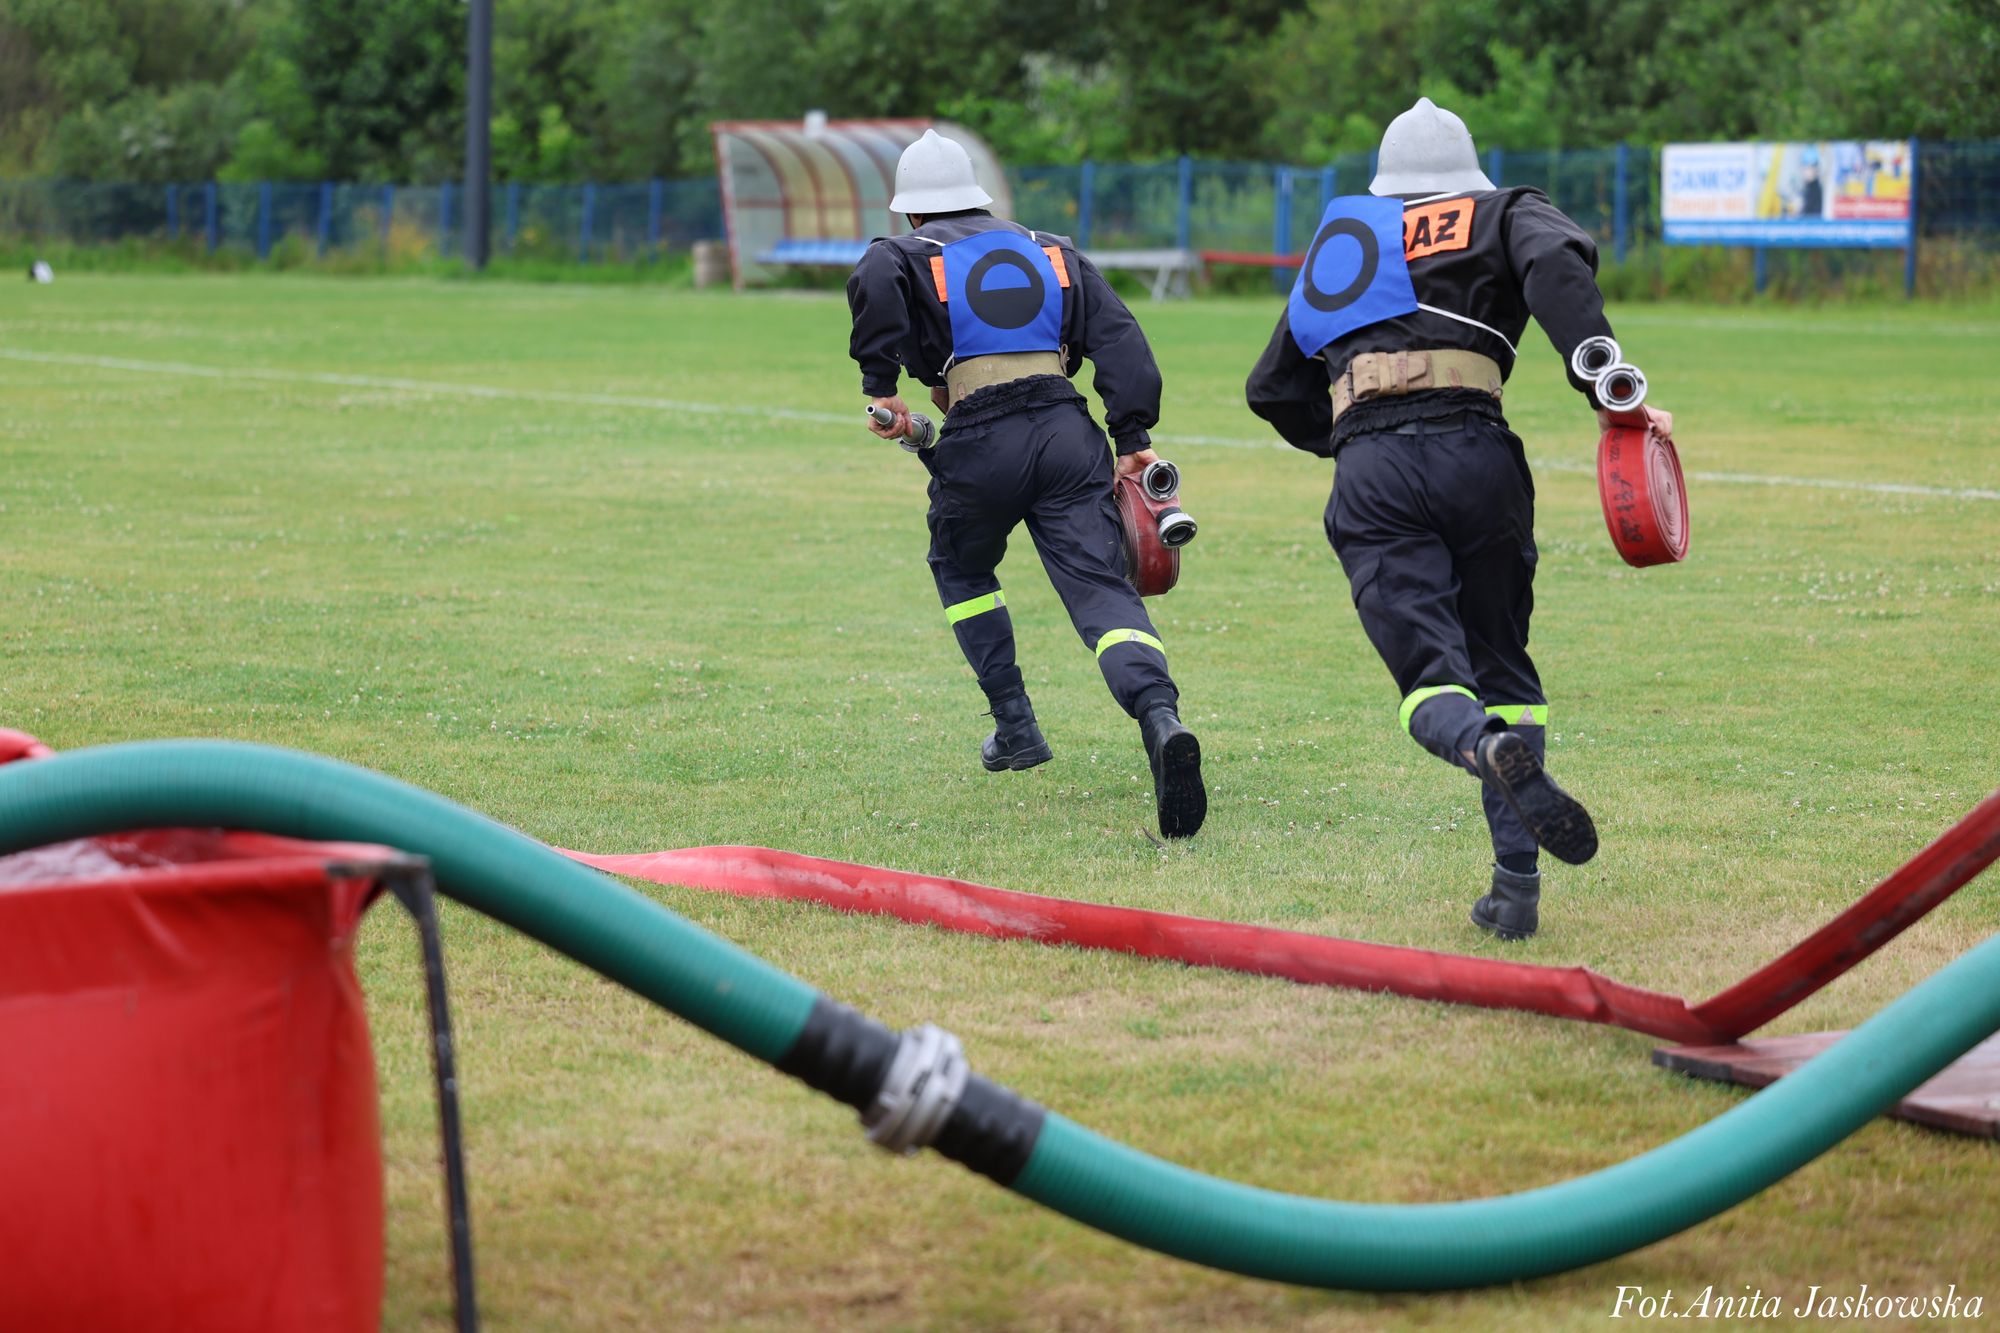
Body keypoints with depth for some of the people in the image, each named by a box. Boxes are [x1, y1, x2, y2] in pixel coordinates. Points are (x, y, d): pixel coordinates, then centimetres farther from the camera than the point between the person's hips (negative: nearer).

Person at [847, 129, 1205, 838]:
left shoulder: (910, 254, 13)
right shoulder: (1053, 252, 24)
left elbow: (875, 282, -14)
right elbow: (1118, 339, 12)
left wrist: (880, 387, -7)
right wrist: (1132, 439, 7)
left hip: (979, 442, -2)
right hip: (1068, 433, 2)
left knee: (960, 570, 27)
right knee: (1100, 589, -8)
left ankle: (1016, 728, 24)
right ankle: (1161, 718, -36)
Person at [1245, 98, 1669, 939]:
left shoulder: (1341, 238, 31)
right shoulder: (1502, 216, 20)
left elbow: (1275, 388, 33)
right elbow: (1558, 266, -6)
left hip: (1368, 475, 1)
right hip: (1473, 451, -1)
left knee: (1431, 678, -8)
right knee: (1500, 665, 14)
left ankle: (1493, 750, -44)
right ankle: (1517, 886, 3)